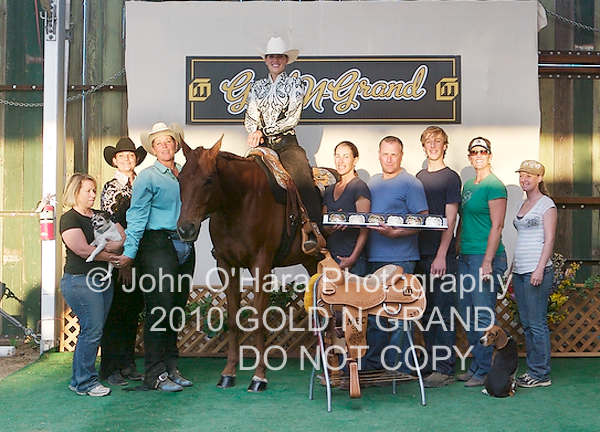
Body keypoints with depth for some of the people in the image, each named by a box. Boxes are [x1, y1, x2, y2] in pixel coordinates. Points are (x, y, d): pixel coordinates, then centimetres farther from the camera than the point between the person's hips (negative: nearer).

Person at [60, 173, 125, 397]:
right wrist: (110, 256, -6)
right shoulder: (69, 219, -4)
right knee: (92, 329, -9)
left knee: (94, 331, 9)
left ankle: (81, 379, 18)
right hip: (80, 280, -7)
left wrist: (101, 246, -13)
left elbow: (122, 238, 6)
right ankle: (84, 381, 1)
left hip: (104, 278, 7)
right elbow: (82, 249, -16)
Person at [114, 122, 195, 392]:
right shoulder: (148, 177, -2)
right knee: (159, 310, -5)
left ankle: (171, 367, 20)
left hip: (184, 247, 6)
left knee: (176, 310, 10)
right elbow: (137, 216, -8)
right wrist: (130, 252, -15)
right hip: (158, 246, -6)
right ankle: (155, 374, 3)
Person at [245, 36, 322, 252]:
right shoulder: (257, 87, 19)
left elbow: (292, 118, -3)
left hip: (286, 143, -3)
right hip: (262, 145, 4)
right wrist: (255, 132, -10)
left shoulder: (294, 84, 8)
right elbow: (250, 117, 13)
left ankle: (312, 230, -35)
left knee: (303, 179, -27)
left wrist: (265, 131, -10)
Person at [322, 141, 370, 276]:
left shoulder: (359, 187, -5)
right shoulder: (329, 190, 15)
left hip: (352, 257, -5)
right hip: (331, 256, 6)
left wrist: (352, 259, -16)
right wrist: (332, 226, -8)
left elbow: (364, 228, -10)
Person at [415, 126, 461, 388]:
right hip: (420, 253, 6)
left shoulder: (451, 177, -2)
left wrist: (441, 255, -15)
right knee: (426, 313, 10)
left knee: (442, 312, -5)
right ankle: (432, 366, 18)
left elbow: (450, 220, -8)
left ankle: (445, 370, 0)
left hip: (442, 254, -6)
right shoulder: (419, 177, 17)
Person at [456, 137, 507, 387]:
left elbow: (497, 226, -13)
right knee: (467, 314, 11)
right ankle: (475, 366, 21)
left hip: (486, 256, -8)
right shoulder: (468, 185, 17)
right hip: (466, 257, 8)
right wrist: (459, 251, 16)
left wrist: (487, 261, -18)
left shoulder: (494, 186, -7)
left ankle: (484, 371, 3)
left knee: (483, 315, -5)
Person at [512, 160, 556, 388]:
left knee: (537, 324, -6)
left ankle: (541, 375, 1)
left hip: (537, 270, -8)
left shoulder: (546, 204, -4)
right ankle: (532, 370, 16)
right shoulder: (523, 205, 19)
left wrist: (540, 269, -18)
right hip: (520, 270, 8)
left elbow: (549, 240, -10)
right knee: (526, 323, 9)